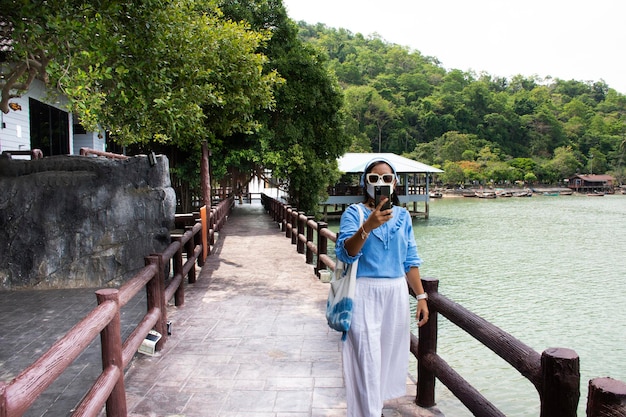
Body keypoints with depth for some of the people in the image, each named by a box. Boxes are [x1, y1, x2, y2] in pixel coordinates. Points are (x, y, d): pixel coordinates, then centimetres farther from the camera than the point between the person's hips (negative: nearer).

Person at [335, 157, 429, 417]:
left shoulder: (403, 215, 7)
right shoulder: (354, 213, -6)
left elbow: (410, 261, 10)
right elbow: (345, 253, -20)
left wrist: (421, 296, 7)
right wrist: (367, 227, -35)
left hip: (396, 293, 5)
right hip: (365, 293, -4)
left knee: (389, 354, 16)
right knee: (367, 359, -5)